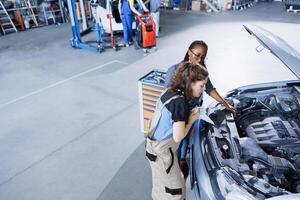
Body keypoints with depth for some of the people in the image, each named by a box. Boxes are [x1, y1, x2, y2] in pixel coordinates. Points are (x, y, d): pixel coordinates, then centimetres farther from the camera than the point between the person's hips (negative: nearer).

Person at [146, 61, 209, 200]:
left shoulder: (170, 91, -4)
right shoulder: (180, 103, -28)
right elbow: (178, 137, -24)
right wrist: (191, 120, -10)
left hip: (153, 145, 8)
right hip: (162, 152, -8)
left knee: (161, 183, 30)